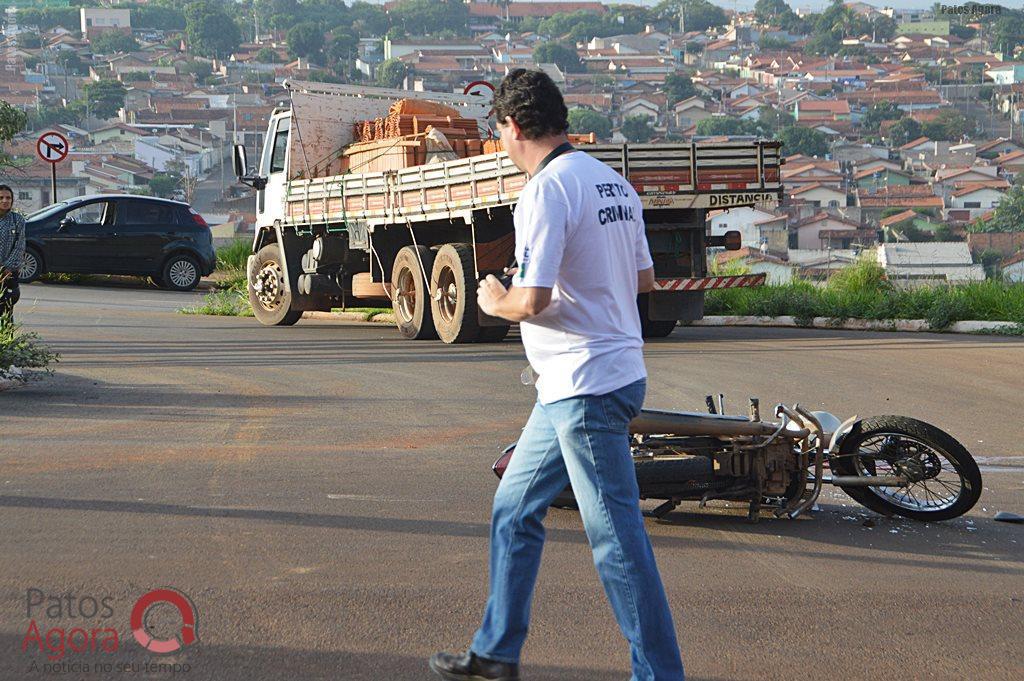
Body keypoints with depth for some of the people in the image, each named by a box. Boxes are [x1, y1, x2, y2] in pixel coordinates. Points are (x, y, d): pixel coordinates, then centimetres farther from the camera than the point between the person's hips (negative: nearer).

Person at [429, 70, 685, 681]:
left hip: (584, 388, -10)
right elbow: (644, 279, 18)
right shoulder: (614, 183, 11)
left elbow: (533, 300, -22)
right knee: (515, 510, 17)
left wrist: (497, 301, -2)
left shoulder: (547, 191, -17)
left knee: (617, 537, -4)